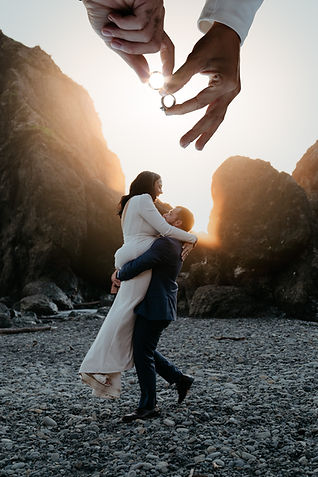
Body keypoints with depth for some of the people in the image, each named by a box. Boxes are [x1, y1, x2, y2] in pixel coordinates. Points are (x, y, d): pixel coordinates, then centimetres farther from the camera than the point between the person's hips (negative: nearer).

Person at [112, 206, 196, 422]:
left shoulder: (166, 243, -18)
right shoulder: (176, 245, 15)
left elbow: (139, 265, -25)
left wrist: (120, 275, -5)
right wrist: (122, 272, 10)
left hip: (155, 309, -10)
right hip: (155, 307, 10)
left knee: (142, 354, -2)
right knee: (144, 350, 19)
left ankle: (148, 407, 10)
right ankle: (180, 378, 25)